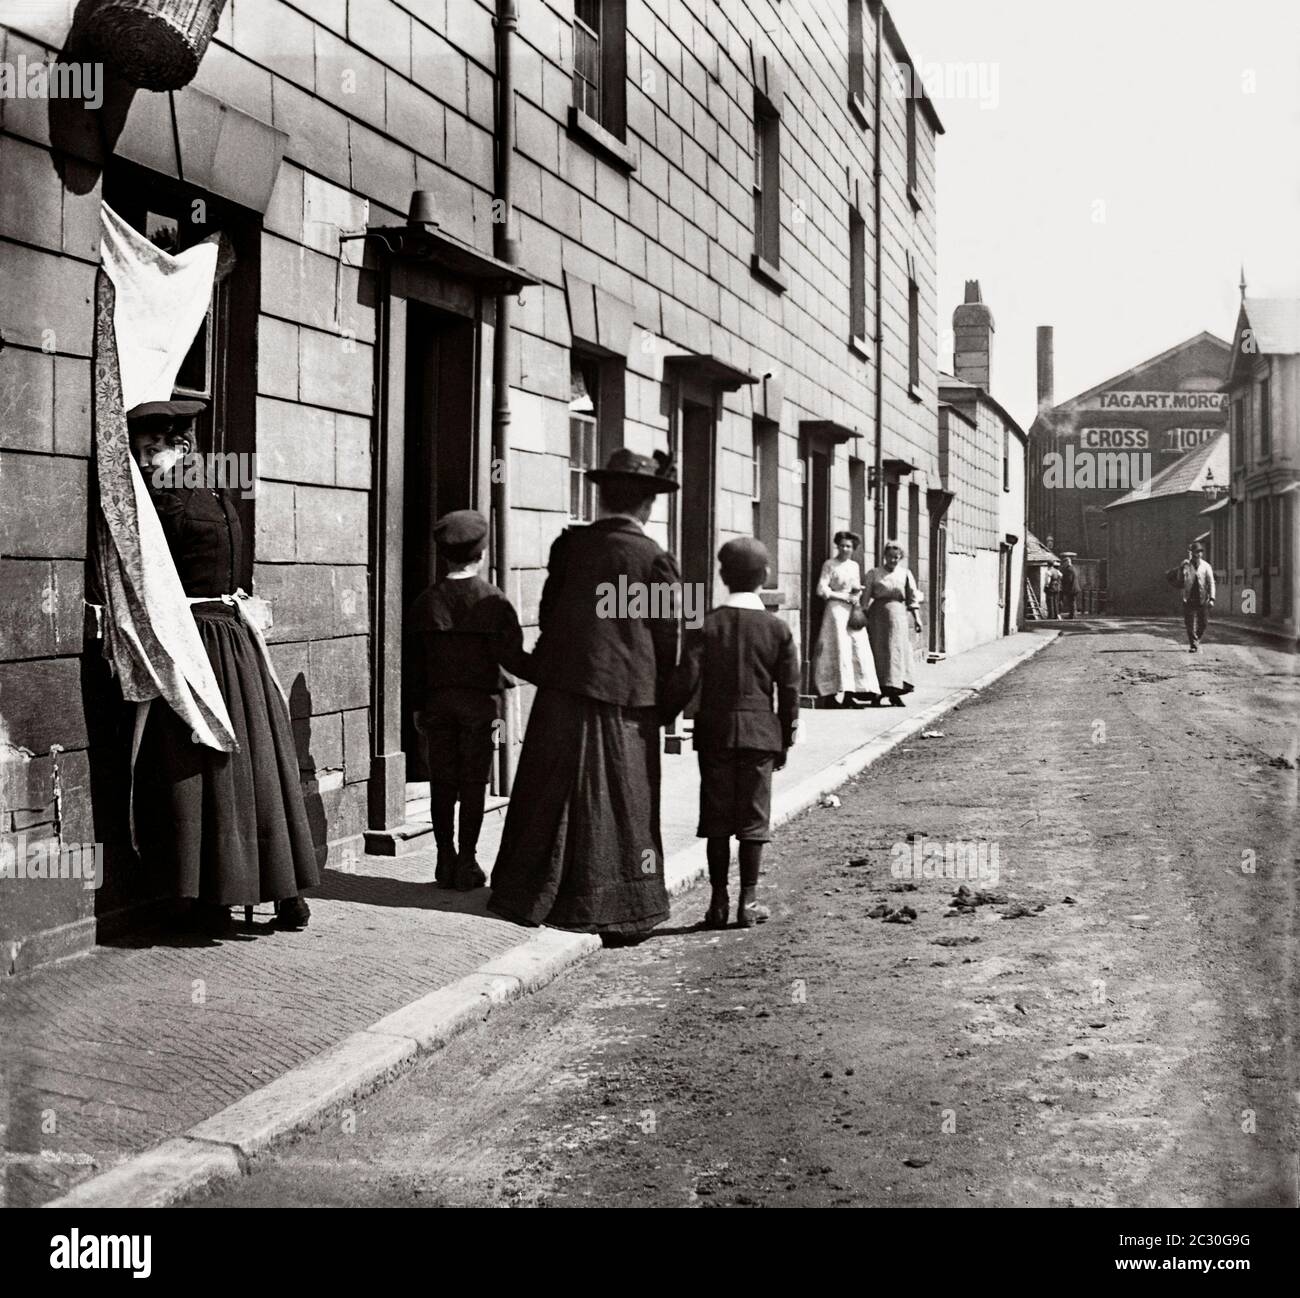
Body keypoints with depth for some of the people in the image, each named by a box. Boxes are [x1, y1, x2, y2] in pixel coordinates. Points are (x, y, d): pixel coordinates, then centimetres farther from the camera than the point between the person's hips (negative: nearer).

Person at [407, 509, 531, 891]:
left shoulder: (426, 601, 2)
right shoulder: (493, 601, -7)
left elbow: (415, 660, 4)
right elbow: (511, 657, -11)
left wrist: (418, 708, 11)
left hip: (437, 700, 2)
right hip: (479, 701, -2)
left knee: (442, 783, 7)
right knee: (474, 783, 3)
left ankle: (445, 861, 10)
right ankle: (467, 863, 3)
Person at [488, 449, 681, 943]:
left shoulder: (568, 544, 1)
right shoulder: (655, 561, -8)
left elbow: (547, 615, 6)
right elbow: (667, 641, -4)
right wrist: (660, 699, 8)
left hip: (560, 691, 3)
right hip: (625, 698, -3)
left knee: (550, 795, 13)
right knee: (619, 803, 7)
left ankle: (529, 897, 21)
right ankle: (618, 913, 12)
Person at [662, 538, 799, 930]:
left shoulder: (707, 625, -3)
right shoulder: (777, 628, -1)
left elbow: (686, 680, -9)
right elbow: (789, 690, 1)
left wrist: (662, 719, 2)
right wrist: (785, 739, 10)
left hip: (715, 732, 0)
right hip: (760, 732, 0)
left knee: (717, 818, 7)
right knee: (753, 817, 5)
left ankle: (719, 901, 8)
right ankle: (748, 901, 6)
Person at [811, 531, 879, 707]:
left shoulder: (854, 566, 15)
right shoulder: (830, 564, -1)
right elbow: (821, 589, -8)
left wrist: (857, 591, 0)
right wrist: (845, 596, -9)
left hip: (853, 611, 6)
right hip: (836, 609, -5)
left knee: (859, 649, -3)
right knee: (839, 649, -9)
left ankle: (857, 692, -2)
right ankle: (838, 694, -8)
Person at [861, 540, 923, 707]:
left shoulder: (905, 574, 8)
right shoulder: (874, 574, 4)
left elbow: (913, 597, 7)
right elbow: (866, 598, 1)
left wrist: (916, 618, -2)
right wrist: (865, 618, -5)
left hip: (898, 614, 1)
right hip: (878, 613, -1)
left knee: (897, 650, -5)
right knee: (879, 652, -1)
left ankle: (894, 693, -2)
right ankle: (878, 692, 5)